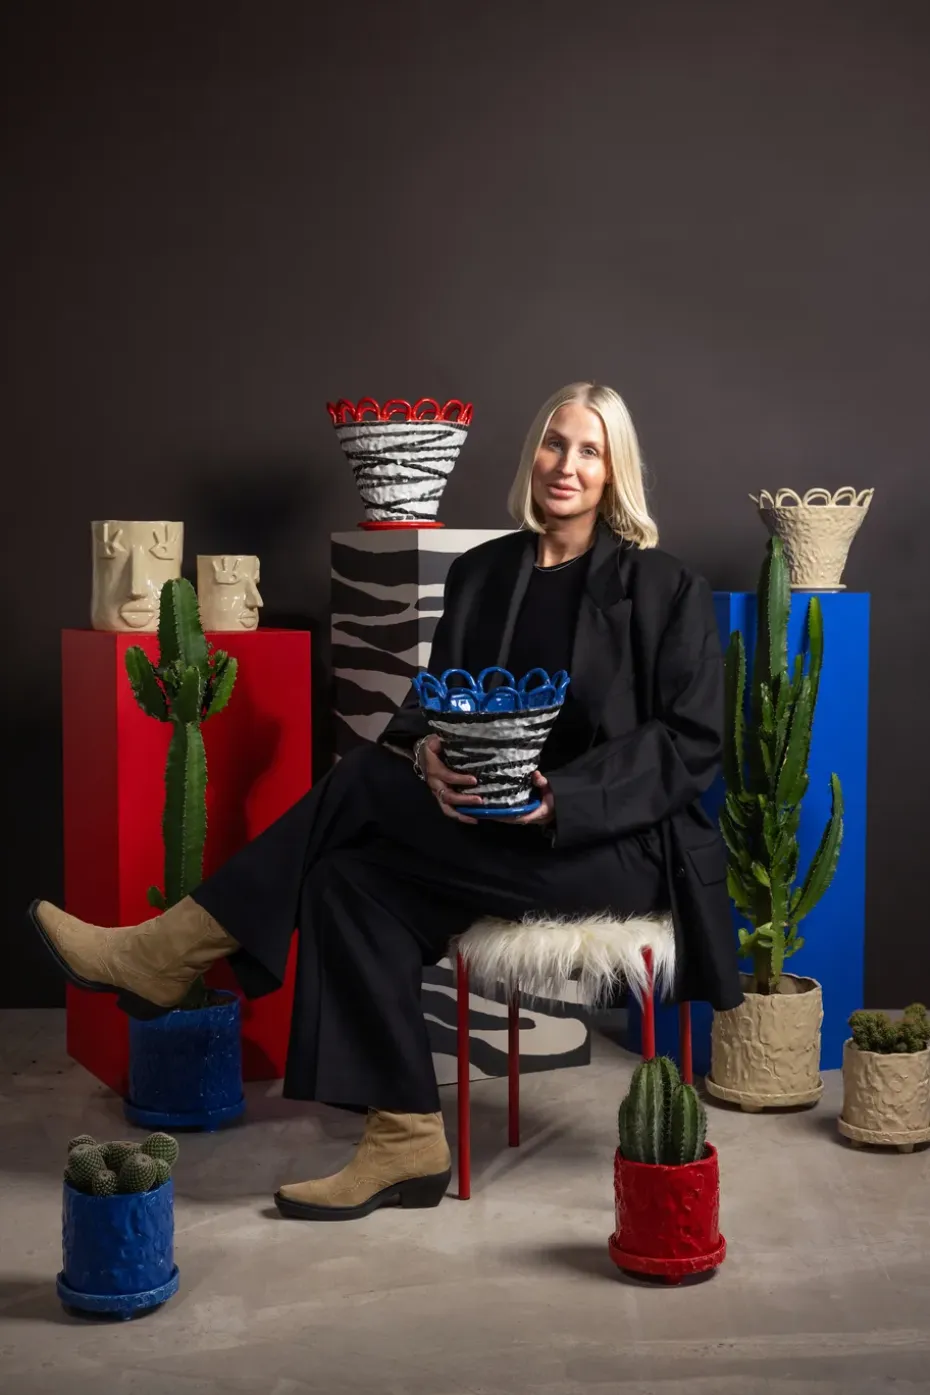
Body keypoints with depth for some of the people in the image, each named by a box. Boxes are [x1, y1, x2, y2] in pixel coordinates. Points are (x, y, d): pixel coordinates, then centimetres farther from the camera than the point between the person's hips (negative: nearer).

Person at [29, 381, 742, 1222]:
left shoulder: (664, 586, -3)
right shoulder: (482, 572, 12)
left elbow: (693, 742, -9)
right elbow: (433, 699, 9)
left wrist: (561, 796, -22)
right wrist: (431, 754, -17)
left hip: (621, 842, -5)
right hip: (497, 829, 5)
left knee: (369, 785, -22)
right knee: (353, 880, -23)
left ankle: (170, 954, -15)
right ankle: (404, 1144, -18)